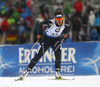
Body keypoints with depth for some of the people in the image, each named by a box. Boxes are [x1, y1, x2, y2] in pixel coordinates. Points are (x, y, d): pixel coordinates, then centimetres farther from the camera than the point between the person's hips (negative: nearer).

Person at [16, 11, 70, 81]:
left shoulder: (65, 23, -20)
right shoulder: (51, 23, -30)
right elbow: (41, 24, -12)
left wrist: (65, 33, 7)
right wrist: (40, 34, -6)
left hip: (56, 39, 2)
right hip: (46, 39, -2)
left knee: (58, 52, -25)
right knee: (38, 56, -4)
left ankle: (57, 72, -18)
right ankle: (27, 71, 5)